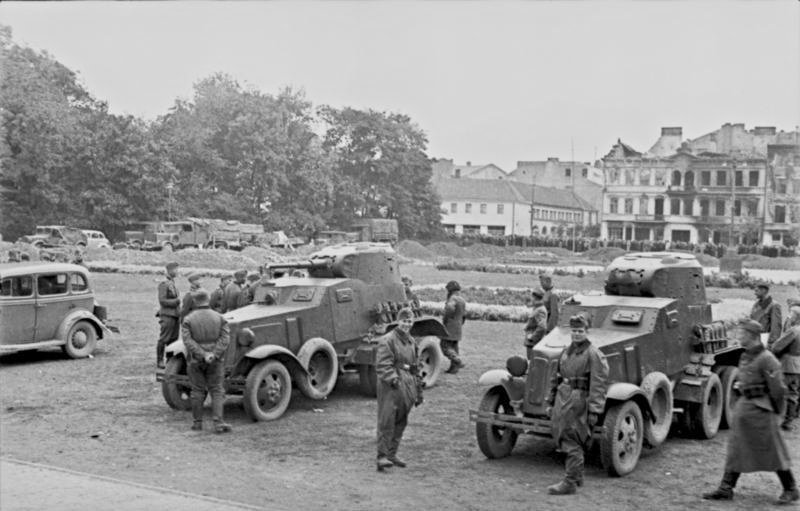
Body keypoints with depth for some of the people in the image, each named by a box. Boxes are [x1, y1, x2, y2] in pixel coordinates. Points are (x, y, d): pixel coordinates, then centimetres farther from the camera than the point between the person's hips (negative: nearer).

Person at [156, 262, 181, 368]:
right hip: (167, 315, -8)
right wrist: (177, 301, -15)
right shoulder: (164, 284, -10)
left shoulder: (173, 284, 16)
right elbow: (162, 300, -16)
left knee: (173, 339, 10)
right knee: (164, 339, -4)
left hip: (175, 315, 8)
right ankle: (160, 360, 3)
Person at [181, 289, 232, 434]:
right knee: (217, 391, 3)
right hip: (216, 361, 0)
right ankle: (218, 423, -8)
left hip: (196, 361, 0)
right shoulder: (219, 317, 0)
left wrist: (203, 355, -17)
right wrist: (214, 355, -15)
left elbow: (188, 341, -14)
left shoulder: (188, 320, -3)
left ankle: (197, 422, 19)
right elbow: (225, 338, -9)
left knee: (198, 392, 11)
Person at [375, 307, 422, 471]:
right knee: (387, 421, -10)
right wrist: (393, 379, -27)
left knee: (401, 422, 12)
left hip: (407, 386, 8)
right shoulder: (387, 340, -8)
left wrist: (418, 389, 22)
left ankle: (392, 454, 22)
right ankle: (382, 456, -9)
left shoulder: (412, 341, 17)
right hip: (390, 386, -8)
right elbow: (382, 365, -15)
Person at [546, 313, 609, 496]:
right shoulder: (567, 351, 13)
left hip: (578, 401, -8)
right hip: (563, 398, 8)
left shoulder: (593, 354, -11)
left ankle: (570, 483, 0)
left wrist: (594, 411, -19)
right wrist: (553, 403, 19)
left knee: (572, 442, -6)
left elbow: (598, 385, -15)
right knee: (562, 437, 14)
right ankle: (577, 476, 30)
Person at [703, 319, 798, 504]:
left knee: (773, 451, 2)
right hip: (743, 405, 9)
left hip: (760, 409, -9)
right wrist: (741, 384, 10)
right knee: (736, 449, 9)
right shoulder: (746, 356, 9)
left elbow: (777, 389, -15)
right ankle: (726, 489, 13)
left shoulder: (766, 359, -18)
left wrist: (776, 412, -8)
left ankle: (791, 490, 17)